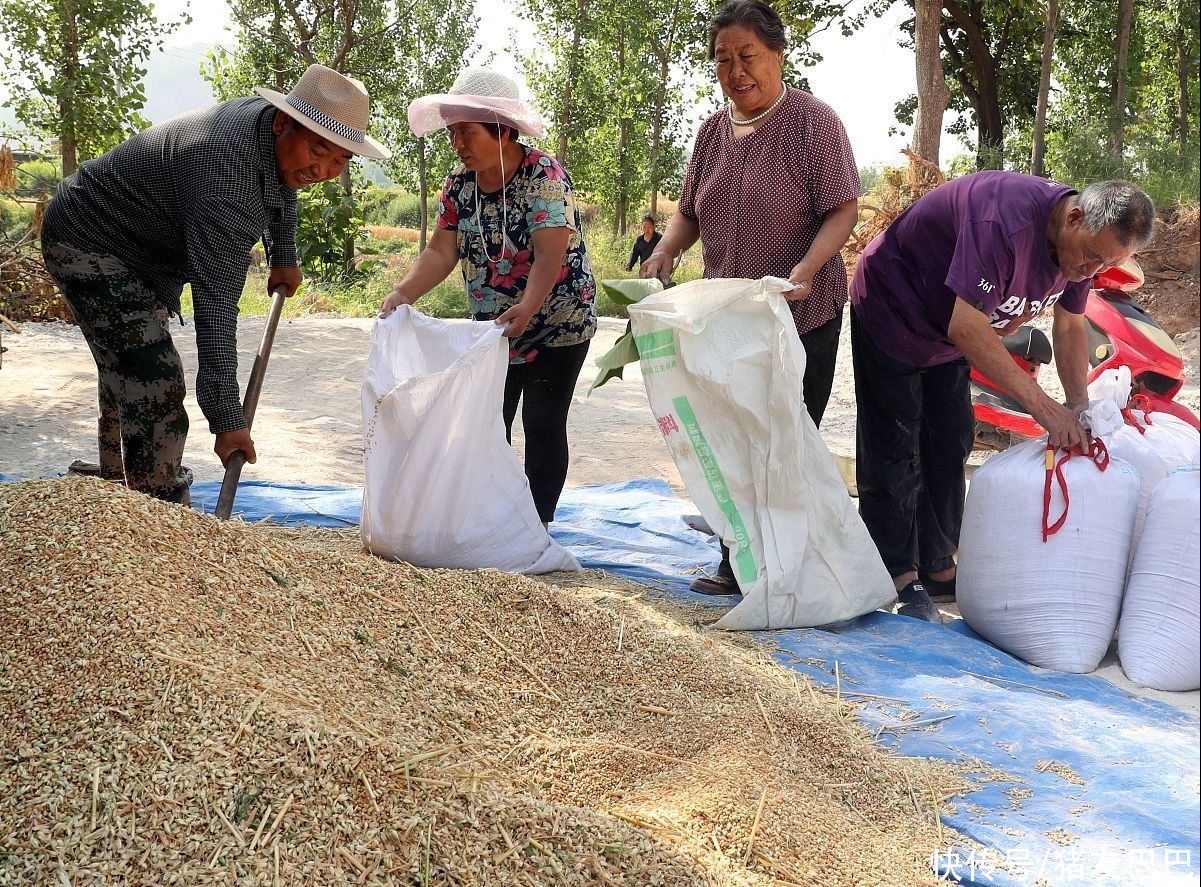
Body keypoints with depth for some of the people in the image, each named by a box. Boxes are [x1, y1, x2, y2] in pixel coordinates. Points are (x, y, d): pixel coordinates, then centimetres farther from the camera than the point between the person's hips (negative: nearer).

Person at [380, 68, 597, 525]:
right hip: (494, 328, 7)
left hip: (556, 327, -6)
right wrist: (404, 293, -23)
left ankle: (539, 524, 7)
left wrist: (527, 307, -47)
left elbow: (550, 255, -31)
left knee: (542, 426, -3)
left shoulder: (543, 175, -20)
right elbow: (441, 251, -6)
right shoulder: (460, 185, -1)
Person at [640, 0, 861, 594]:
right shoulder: (713, 131, 10)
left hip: (802, 318, -6)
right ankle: (738, 564, 20)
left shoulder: (813, 122, -8)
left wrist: (807, 266, -31)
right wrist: (665, 251, -5)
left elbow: (843, 209, -14)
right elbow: (690, 212, 15)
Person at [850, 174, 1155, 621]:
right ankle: (901, 579, -1)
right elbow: (967, 327, -41)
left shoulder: (1083, 240, -11)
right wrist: (1042, 406, -38)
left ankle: (938, 567, 19)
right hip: (890, 312, -8)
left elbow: (1070, 325, 3)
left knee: (950, 446, 9)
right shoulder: (1006, 221, -39)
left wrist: (1079, 406, -11)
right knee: (895, 452, -8)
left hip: (949, 332, 8)